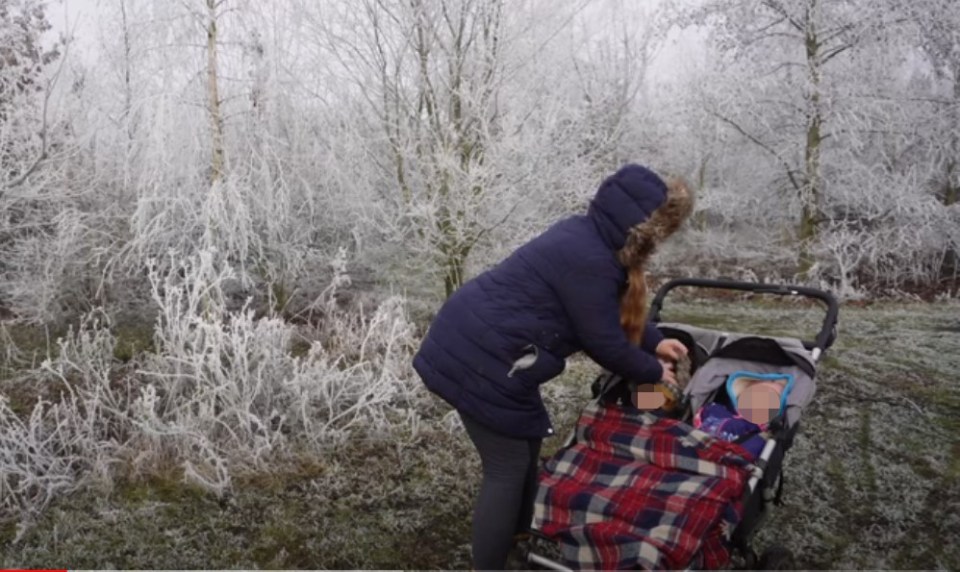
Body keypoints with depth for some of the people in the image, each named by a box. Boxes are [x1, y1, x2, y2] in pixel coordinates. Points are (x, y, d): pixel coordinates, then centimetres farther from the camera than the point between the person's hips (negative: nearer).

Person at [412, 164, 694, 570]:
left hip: (474, 342, 11)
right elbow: (605, 343, -13)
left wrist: (653, 341, 20)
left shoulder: (586, 236, 10)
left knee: (526, 440, 23)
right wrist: (653, 372, 3)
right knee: (508, 467, 1)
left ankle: (521, 534, 44)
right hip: (480, 361, -11)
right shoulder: (591, 262, -22)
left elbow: (615, 310, 23)